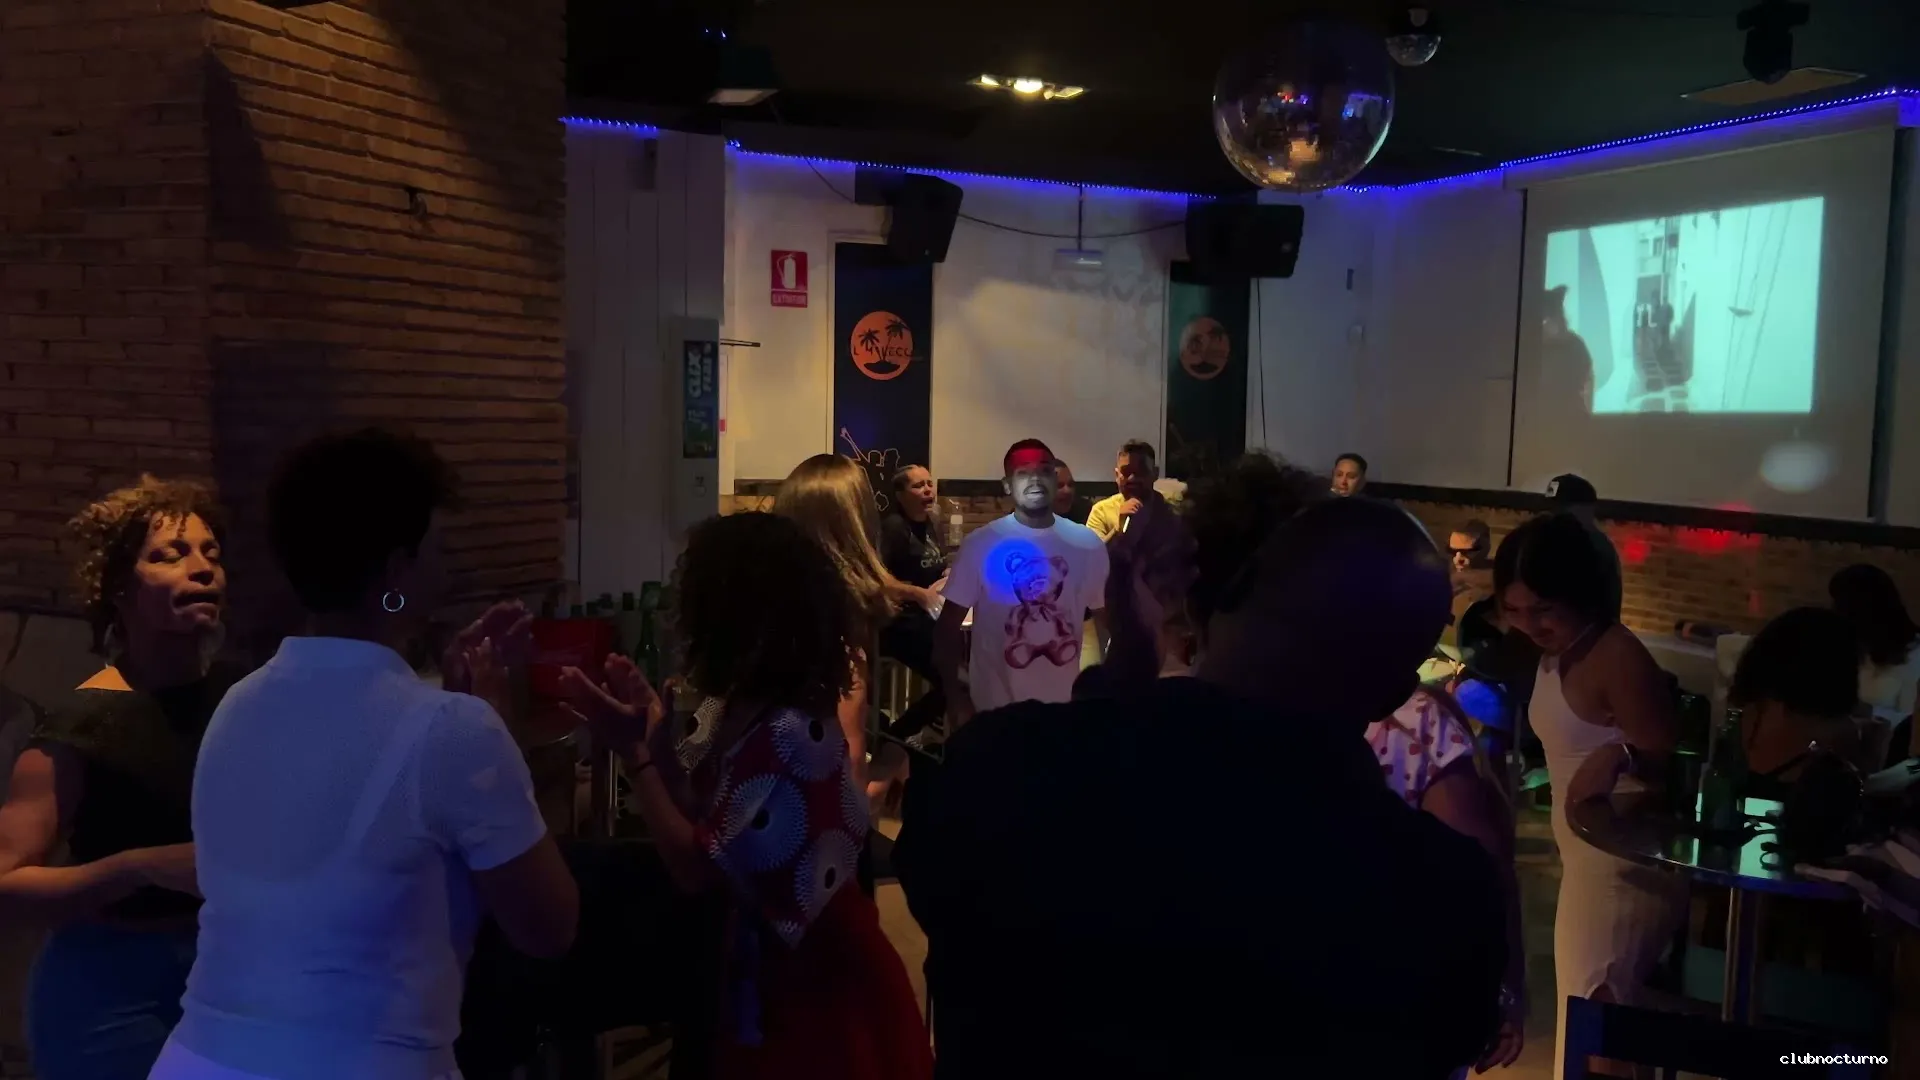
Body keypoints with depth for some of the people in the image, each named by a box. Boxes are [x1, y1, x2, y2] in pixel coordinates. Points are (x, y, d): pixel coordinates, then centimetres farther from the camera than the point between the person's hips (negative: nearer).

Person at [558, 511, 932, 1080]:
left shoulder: (787, 733, -28)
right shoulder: (742, 707, 0)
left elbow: (697, 867, -23)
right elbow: (698, 816, 2)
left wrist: (632, 751, -20)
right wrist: (654, 728, -5)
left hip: (813, 976, -8)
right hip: (770, 960, 8)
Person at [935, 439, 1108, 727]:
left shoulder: (1087, 544, -1)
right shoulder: (980, 544, -7)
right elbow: (948, 626, -5)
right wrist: (955, 699, -10)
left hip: (1065, 706, 2)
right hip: (995, 709, -2)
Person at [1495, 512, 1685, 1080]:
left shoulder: (1618, 657, -23)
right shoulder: (1555, 651, 5)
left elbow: (1673, 761, -23)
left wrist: (1620, 755, -41)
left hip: (1627, 862, -10)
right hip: (1587, 855, 10)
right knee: (1583, 1007, 19)